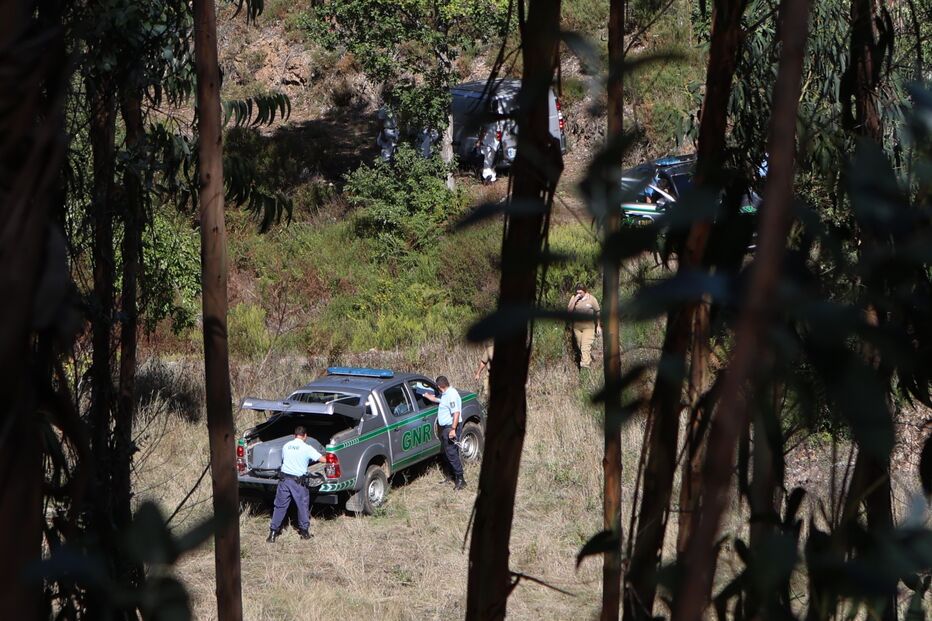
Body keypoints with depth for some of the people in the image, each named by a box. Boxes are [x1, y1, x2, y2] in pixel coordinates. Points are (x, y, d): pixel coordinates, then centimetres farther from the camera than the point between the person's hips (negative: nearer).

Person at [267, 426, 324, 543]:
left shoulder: (286, 446, 8)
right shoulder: (307, 448, -6)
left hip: (284, 479, 3)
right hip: (298, 481, -3)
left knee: (280, 506, 8)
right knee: (303, 506, 12)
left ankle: (273, 532, 6)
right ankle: (304, 531, 20)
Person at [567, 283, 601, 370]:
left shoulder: (591, 299, -4)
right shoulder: (573, 298, 3)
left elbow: (597, 313, 3)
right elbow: (569, 310, -5)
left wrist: (598, 326, 2)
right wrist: (575, 300, -16)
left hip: (588, 326, -4)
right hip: (577, 326, 4)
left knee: (586, 346, -14)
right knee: (579, 347, 10)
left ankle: (585, 364, -20)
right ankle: (589, 360, 27)